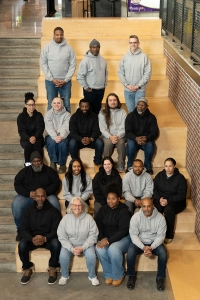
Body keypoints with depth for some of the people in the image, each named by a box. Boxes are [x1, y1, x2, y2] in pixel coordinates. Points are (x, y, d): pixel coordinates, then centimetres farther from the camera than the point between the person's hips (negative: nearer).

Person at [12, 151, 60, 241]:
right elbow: (17, 184, 5)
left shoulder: (49, 171, 10)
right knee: (16, 204, -32)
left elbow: (56, 183, 3)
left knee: (54, 203, -35)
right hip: (27, 196, 1)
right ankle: (20, 229, -11)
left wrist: (45, 192, -15)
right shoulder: (24, 171, 12)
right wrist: (28, 193, -13)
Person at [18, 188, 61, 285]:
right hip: (32, 238, 2)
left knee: (56, 244, -34)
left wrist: (45, 238, -32)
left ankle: (53, 268, -8)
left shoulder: (53, 211, -7)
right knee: (22, 245, -29)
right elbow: (23, 230, -5)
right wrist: (32, 239, -27)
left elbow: (56, 230, -11)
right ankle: (27, 269, -2)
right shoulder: (28, 210, -1)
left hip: (48, 238, -1)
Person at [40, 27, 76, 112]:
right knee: (51, 105, 7)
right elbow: (43, 64, -2)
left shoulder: (69, 48, 0)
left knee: (66, 105, 6)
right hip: (50, 81, 0)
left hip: (65, 81, 0)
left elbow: (72, 65, -1)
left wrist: (65, 80, -9)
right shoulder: (47, 47, -1)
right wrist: (52, 79, -10)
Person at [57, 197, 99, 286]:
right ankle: (65, 276, 3)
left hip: (85, 244, -1)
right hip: (69, 244, 1)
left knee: (91, 255, -27)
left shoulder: (88, 218, -11)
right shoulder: (65, 218, -9)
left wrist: (83, 247, -20)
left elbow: (93, 235, -10)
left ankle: (92, 276, 1)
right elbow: (62, 237, -8)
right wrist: (72, 248, -20)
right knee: (63, 256, -26)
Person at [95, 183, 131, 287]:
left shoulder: (123, 211, -11)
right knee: (99, 249, -28)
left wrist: (109, 240, -26)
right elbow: (98, 226, 3)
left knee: (113, 248, -35)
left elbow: (123, 230, -18)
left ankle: (118, 275, -11)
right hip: (106, 238, 4)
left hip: (122, 238, -4)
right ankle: (109, 274, -8)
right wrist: (102, 238, -16)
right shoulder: (103, 209, 5)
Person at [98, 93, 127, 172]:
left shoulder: (122, 112, 3)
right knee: (108, 142, -33)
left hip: (120, 136, 0)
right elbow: (102, 129, -3)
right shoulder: (102, 113, 2)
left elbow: (123, 128, -3)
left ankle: (121, 166, -20)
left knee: (121, 142, -33)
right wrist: (110, 137, -19)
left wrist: (117, 136, -22)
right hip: (107, 136, 0)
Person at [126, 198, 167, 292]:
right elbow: (133, 235, -14)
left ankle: (160, 277, -5)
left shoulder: (160, 218, -16)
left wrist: (151, 247, -27)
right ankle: (131, 276, -3)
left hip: (154, 242, 0)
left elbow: (161, 236, -12)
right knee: (130, 252, -28)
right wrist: (143, 247, -28)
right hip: (139, 242, 0)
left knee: (163, 253, -28)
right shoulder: (135, 217, -16)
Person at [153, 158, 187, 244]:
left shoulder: (180, 178, -9)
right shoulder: (159, 175, 2)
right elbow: (154, 189, 4)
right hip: (160, 199, 3)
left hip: (176, 202, -3)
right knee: (155, 209, -31)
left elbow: (181, 195, -12)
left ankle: (169, 235, -20)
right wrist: (159, 198, -16)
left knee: (168, 210, -36)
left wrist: (168, 201, -23)